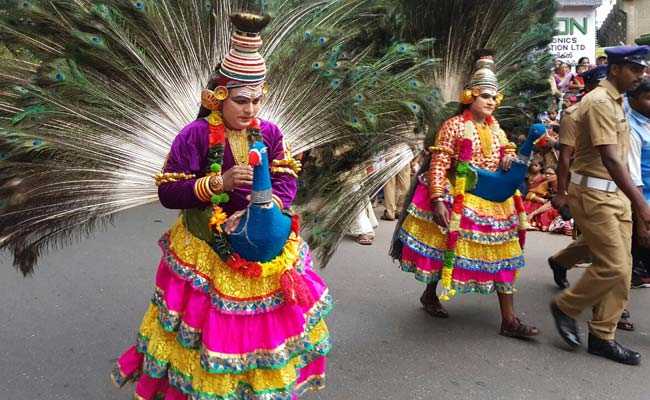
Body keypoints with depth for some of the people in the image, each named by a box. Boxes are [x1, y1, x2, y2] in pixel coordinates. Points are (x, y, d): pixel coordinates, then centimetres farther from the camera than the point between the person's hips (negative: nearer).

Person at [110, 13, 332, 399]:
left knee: (262, 322, 18)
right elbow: (168, 192, -15)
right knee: (209, 326, 8)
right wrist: (219, 183, -27)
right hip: (207, 250, -4)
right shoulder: (195, 135, -15)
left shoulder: (269, 133, -3)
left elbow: (287, 182, -1)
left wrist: (266, 206, -21)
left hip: (263, 243, 4)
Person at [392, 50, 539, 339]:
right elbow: (438, 165, -15)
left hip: (495, 201, 6)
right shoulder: (454, 125, -9)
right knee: (445, 247, 9)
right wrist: (438, 201, -24)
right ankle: (430, 294, 36)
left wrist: (508, 158, -1)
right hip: (458, 200, -6)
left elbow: (506, 150, 24)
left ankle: (509, 320, 9)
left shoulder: (494, 127, 9)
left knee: (502, 255, 4)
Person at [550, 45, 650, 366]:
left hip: (615, 193, 10)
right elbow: (610, 160, -23)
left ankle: (602, 337, 15)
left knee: (621, 267, 7)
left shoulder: (616, 101, 16)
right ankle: (565, 306, 12)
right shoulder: (599, 102, -15)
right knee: (612, 266, -10)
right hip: (593, 194, -9)